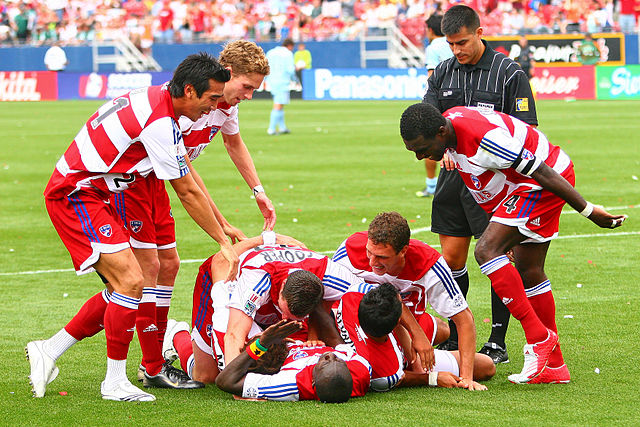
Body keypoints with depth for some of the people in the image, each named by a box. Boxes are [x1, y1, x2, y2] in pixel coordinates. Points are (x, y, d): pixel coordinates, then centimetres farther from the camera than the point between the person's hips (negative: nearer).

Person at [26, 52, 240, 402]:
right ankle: (114, 382, -8)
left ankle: (49, 350, 18)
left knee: (124, 287, 8)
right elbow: (187, 193, -14)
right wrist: (224, 242, -4)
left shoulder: (156, 98, 7)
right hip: (75, 194, -10)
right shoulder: (160, 124, -23)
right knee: (131, 281, -16)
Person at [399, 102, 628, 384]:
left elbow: (542, 172, -25)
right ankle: (554, 366, 18)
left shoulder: (483, 138, -32)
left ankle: (538, 337, -16)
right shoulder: (449, 121, -3)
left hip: (546, 184, -10)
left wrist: (588, 211, -18)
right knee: (529, 273, 11)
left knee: (487, 251, -20)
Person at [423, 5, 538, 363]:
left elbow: (525, 130, -7)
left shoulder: (509, 73, -5)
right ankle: (454, 339, 17)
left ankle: (498, 343, 2)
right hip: (454, 174, 5)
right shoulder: (443, 73, 10)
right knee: (451, 257, 6)